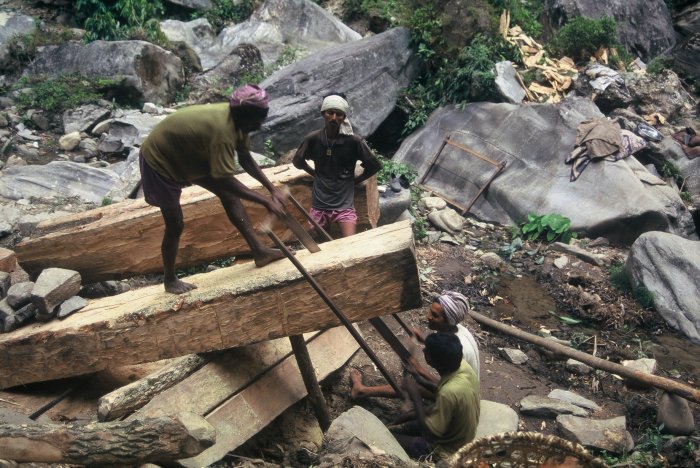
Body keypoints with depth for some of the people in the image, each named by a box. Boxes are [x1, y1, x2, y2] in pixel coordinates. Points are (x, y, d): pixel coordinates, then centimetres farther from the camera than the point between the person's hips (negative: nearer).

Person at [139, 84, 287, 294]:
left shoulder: (237, 119, -12)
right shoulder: (222, 130, -39)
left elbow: (246, 159, 0)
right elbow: (225, 181, -38)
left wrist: (273, 189, -6)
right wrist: (266, 201, -33)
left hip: (188, 155, 9)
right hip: (160, 161, -9)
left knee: (229, 194, 4)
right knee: (175, 225, -3)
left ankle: (259, 251, 8)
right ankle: (169, 280, 18)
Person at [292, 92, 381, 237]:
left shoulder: (353, 141, -12)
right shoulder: (312, 139, -7)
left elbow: (374, 165, 0)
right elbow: (298, 161, 12)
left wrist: (355, 180, 3)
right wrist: (316, 175, 9)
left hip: (344, 204, -2)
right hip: (319, 204, 2)